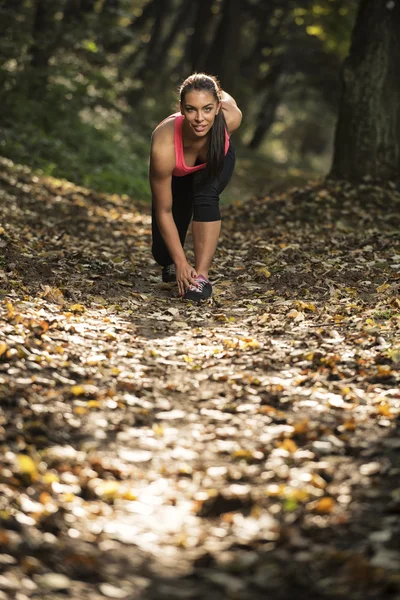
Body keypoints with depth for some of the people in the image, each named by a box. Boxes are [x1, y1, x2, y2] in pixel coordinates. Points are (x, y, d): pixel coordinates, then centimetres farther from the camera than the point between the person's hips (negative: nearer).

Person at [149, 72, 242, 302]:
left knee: (205, 195, -34)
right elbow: (163, 211, -33)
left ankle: (202, 275, -25)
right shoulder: (164, 147, -45)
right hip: (178, 174, -1)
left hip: (218, 160, 1)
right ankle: (173, 265, 33)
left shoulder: (231, 118, -39)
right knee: (164, 253, -4)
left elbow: (223, 95, -11)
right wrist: (181, 262, -31)